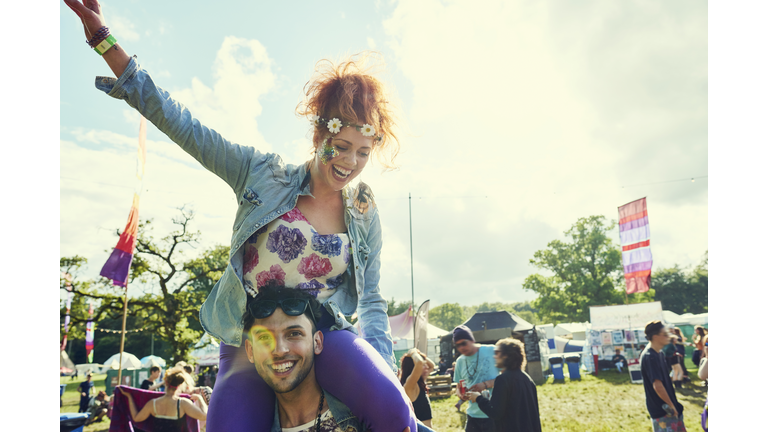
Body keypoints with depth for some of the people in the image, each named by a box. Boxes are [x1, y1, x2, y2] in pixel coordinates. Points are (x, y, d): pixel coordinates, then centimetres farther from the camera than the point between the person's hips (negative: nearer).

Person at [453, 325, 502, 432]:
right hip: (473, 414, 5)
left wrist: (486, 384, -19)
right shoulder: (460, 361, 8)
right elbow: (458, 386, 17)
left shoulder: (491, 351, -7)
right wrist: (460, 395, -6)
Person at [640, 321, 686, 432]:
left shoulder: (659, 354, 9)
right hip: (661, 411, -10)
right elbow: (657, 385, -28)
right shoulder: (649, 357, -23)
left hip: (671, 408, 10)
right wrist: (671, 405, -17)